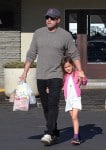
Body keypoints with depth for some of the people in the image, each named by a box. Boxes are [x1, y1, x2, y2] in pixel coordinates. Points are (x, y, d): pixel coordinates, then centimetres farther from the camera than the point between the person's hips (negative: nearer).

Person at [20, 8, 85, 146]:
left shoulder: (65, 35, -2)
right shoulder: (38, 33, 6)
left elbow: (74, 55, 4)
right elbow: (31, 54, 11)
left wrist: (80, 72, -5)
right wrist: (25, 72, 7)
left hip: (56, 76, -4)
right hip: (40, 76, 4)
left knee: (53, 105, -16)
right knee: (46, 107, 6)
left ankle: (49, 134, -21)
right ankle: (55, 134, 16)